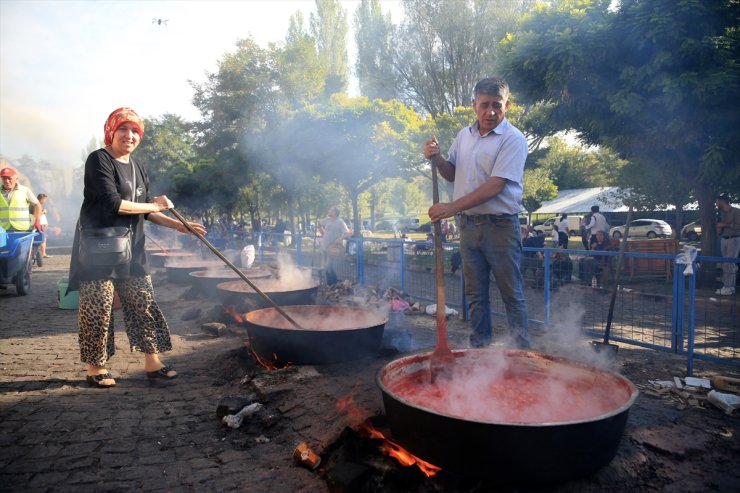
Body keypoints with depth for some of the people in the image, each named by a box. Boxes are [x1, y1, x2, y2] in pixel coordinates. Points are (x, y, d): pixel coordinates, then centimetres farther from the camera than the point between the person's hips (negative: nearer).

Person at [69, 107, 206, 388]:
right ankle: (95, 368, 17)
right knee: (98, 308, 1)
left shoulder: (138, 169, 14)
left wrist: (177, 225, 6)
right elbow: (112, 202, -19)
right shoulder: (99, 160, -8)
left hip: (131, 249, 7)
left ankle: (152, 363, 14)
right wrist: (154, 205, -11)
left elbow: (145, 212, 16)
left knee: (143, 303, 6)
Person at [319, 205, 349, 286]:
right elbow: (319, 225, 27)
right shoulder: (327, 220, 8)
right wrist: (322, 234, 17)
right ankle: (329, 283, 24)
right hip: (324, 246, 7)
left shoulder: (340, 222, -11)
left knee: (329, 266, -14)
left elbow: (347, 232, -18)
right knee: (325, 266, 11)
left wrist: (339, 240, -31)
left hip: (332, 248, -7)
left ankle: (335, 283, 1)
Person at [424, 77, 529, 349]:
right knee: (476, 294, 12)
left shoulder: (513, 139, -9)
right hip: (468, 224, 6)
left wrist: (452, 207, -23)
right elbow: (453, 174, 21)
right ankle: (479, 347, 24)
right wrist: (436, 158, 0)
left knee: (512, 294, 3)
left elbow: (495, 186, -19)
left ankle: (522, 351, 14)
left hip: (501, 225, -5)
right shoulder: (464, 135, 11)